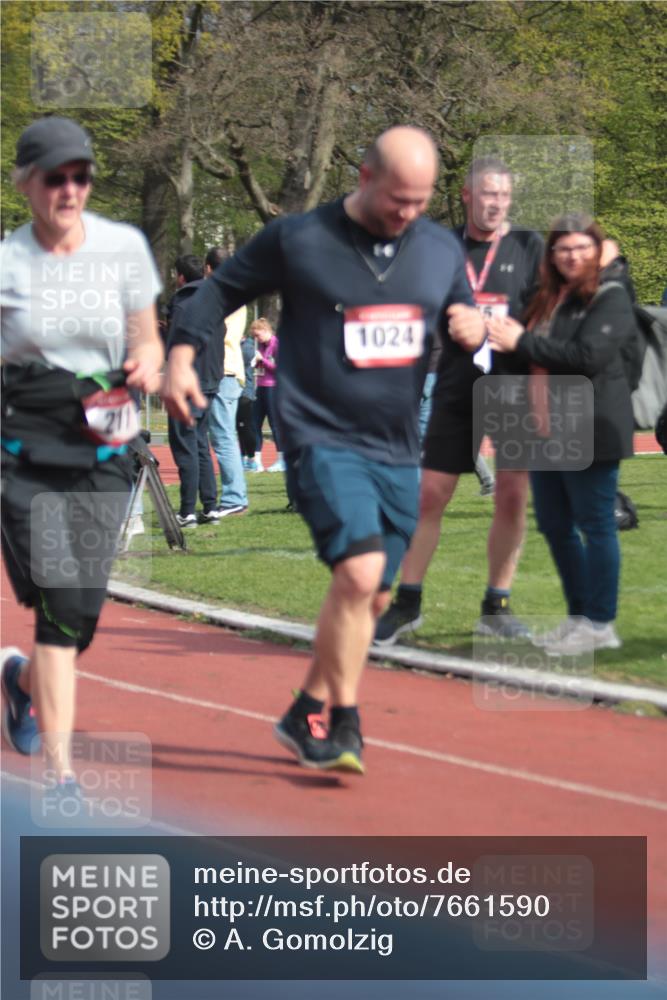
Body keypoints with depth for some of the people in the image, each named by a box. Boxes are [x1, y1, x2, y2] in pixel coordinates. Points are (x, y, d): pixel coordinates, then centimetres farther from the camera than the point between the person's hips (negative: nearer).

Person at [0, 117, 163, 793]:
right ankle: (59, 771, -8)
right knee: (61, 605, -13)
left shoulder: (124, 247, 2)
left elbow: (146, 338, 10)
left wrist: (147, 362, -12)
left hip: (104, 451, 3)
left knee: (81, 607, 5)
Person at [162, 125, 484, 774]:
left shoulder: (441, 251, 7)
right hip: (321, 439, -6)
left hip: (398, 452, 6)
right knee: (359, 571, -23)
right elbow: (222, 288, 5)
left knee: (370, 597, 9)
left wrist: (476, 328, -4)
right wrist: (181, 356, -5)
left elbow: (462, 317, 20)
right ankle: (344, 725, -11)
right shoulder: (297, 240, -5)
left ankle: (306, 715, 27)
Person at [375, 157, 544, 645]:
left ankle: (497, 606, 11)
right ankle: (407, 603, 11)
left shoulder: (529, 247, 2)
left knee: (512, 496, -1)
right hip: (457, 388, 1)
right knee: (430, 495, 1)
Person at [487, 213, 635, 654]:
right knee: (554, 525, 12)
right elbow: (537, 358, 22)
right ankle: (579, 617, 22)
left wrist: (522, 343, -17)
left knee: (596, 525, -3)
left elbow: (588, 355, -21)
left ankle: (600, 624, 3)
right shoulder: (548, 299, 16)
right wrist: (510, 337, -1)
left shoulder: (610, 299, -8)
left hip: (590, 432, -8)